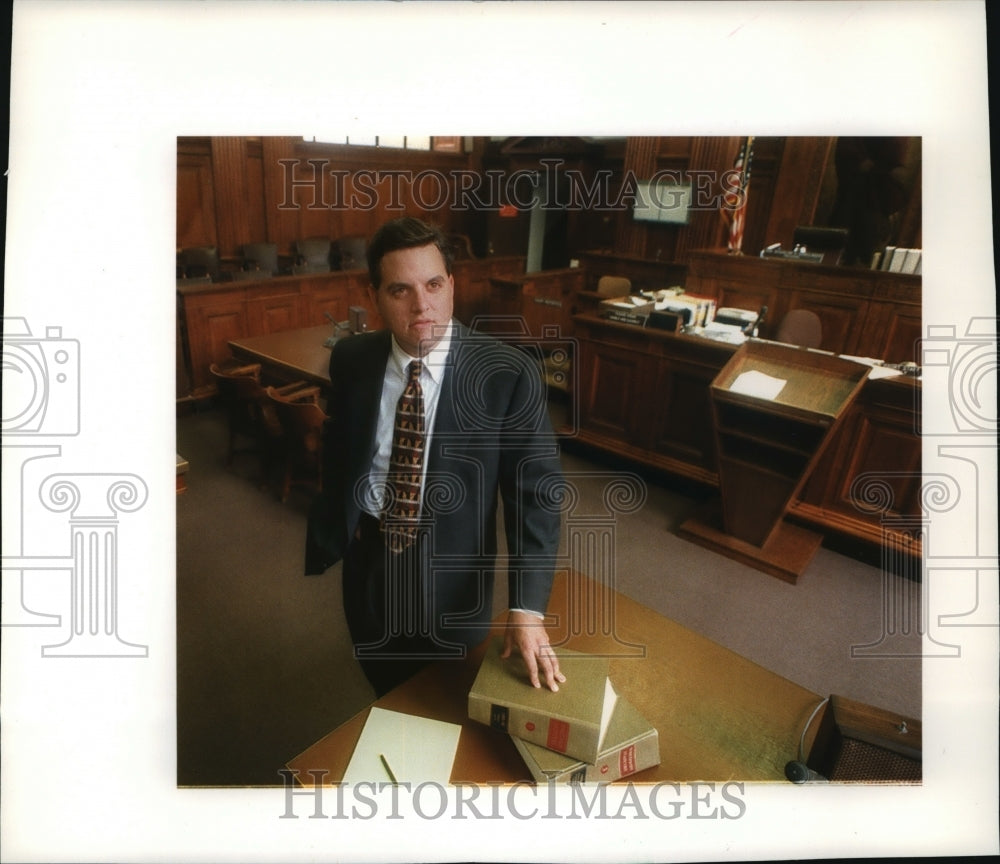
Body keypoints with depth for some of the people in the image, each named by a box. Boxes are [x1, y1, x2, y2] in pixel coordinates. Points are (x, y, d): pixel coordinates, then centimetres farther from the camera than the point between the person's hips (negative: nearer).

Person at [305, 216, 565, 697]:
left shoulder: (509, 374, -21)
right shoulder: (350, 359, -9)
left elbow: (535, 493, -18)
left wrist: (527, 607, -24)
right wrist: (329, 527, 5)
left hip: (453, 575, -3)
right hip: (367, 555, 3)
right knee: (387, 696, 28)